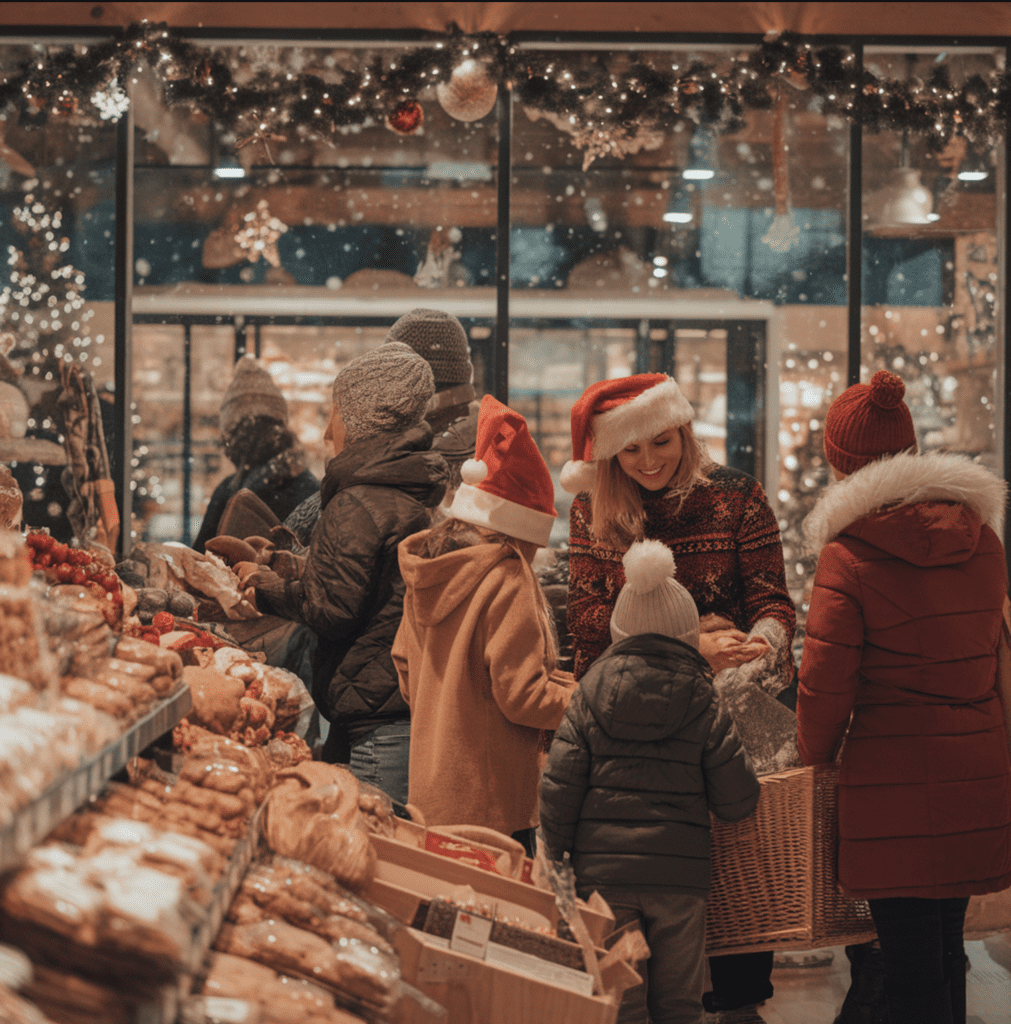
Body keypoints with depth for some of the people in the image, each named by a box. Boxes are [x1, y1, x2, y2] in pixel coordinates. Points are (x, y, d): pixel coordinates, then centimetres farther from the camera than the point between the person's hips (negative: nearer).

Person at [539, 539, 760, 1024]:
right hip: (680, 874, 0)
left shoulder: (588, 699, 1)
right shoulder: (705, 707, -1)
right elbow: (738, 801, -1)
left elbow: (560, 788, -3)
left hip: (602, 873, 0)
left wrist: (555, 857, 8)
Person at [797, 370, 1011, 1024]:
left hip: (894, 776, -6)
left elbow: (825, 684, -11)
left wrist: (816, 755, 7)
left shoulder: (850, 555, -11)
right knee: (946, 950, 19)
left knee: (912, 970, 2)